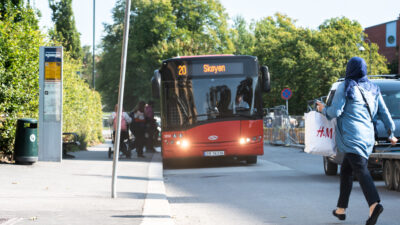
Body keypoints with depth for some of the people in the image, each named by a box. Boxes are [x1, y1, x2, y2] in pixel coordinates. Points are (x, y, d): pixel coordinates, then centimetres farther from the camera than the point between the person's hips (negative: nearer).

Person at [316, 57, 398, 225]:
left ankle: (374, 204, -36)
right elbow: (384, 113, 15)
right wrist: (391, 133, 22)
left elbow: (335, 111, -7)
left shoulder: (345, 87, -3)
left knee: (361, 170, -16)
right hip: (368, 136, 7)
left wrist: (323, 109, 13)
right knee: (346, 170, 19)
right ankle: (341, 209, 24)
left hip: (351, 136, -7)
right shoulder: (373, 89, 15)